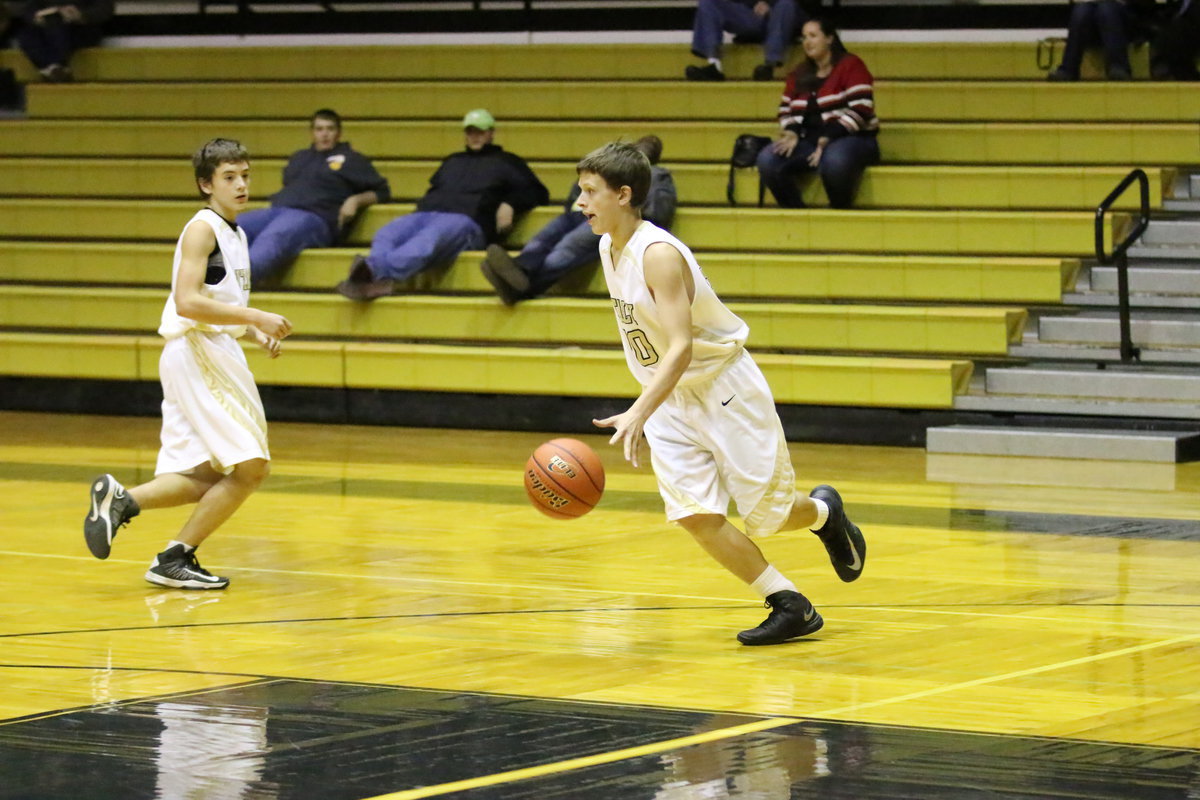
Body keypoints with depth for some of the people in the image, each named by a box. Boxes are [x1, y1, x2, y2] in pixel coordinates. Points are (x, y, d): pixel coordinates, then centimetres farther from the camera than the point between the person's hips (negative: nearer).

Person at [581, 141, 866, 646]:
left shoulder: (657, 254, -26)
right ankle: (790, 607, 1)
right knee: (693, 516, -8)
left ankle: (824, 512, 37)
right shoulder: (609, 248, 0)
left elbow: (681, 348, -34)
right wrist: (646, 412, 21)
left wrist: (638, 414, -45)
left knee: (768, 515, 2)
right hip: (672, 401, 7)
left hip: (724, 389, -7)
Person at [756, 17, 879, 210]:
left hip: (851, 139, -6)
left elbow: (860, 109, -13)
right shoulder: (799, 74, 16)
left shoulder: (850, 65, -3)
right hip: (810, 141, 6)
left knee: (833, 161, -42)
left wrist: (828, 139, -21)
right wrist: (792, 133, -6)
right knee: (767, 159, -22)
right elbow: (786, 111, 18)